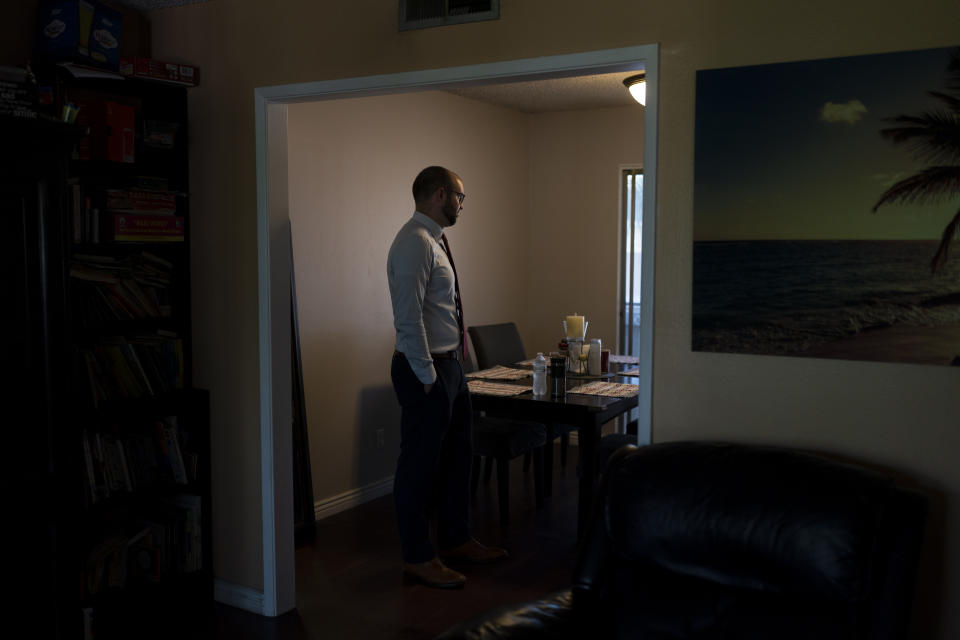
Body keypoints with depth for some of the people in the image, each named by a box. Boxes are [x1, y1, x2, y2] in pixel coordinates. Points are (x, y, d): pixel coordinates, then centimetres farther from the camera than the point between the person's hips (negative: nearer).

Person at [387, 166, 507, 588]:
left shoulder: (434, 241, 15)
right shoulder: (414, 243, -17)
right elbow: (407, 318, -23)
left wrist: (451, 365, 14)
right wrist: (427, 376, -20)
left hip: (449, 366, 11)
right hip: (426, 371, -11)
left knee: (457, 456, 19)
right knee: (421, 463, 1)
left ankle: (455, 541, 33)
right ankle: (417, 558, 14)